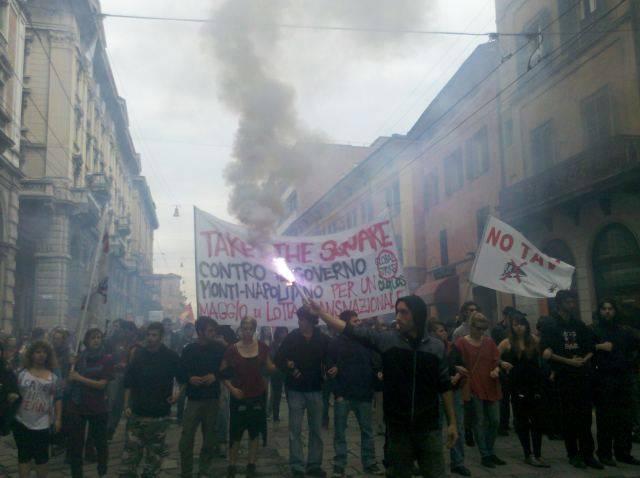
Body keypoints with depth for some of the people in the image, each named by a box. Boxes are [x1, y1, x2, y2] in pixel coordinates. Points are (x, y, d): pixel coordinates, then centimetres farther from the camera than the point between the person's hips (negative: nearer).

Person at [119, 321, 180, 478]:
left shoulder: (171, 357, -3)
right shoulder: (137, 355, 3)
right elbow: (128, 383, 6)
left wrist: (178, 393, -12)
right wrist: (126, 405, 1)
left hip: (160, 414, -1)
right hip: (138, 412, 2)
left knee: (155, 451, 6)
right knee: (132, 449, 1)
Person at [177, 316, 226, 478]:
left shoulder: (219, 348, 1)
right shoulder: (189, 350, 2)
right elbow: (180, 374, 5)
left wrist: (215, 376, -12)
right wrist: (190, 379, -15)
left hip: (212, 399, 1)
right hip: (194, 399, -1)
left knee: (209, 437, 8)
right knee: (186, 438, -5)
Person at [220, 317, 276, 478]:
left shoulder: (262, 347, -3)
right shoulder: (232, 349, -9)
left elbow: (269, 368, 6)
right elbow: (222, 372, -1)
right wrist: (231, 388, -12)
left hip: (258, 395, 2)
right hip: (239, 396, -2)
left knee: (255, 432, 10)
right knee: (236, 433, 3)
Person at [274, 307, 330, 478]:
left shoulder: (323, 339, -1)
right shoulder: (291, 338, -4)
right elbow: (278, 360, -1)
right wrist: (289, 370, -18)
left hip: (316, 390, 2)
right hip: (296, 390, -1)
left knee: (316, 430, 9)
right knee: (295, 431, 1)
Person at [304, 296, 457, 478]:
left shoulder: (436, 346, -2)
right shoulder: (386, 340, -3)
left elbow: (445, 386, 3)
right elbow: (351, 331, -7)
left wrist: (452, 422, 2)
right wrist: (321, 312, -14)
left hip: (428, 428, 0)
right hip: (398, 427, 1)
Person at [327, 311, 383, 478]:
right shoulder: (335, 343, -2)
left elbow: (374, 364, 8)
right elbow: (329, 369, -6)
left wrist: (378, 372, -12)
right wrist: (337, 392, -15)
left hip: (363, 395, 3)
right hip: (343, 395, -3)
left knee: (367, 431, 10)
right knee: (340, 432, 6)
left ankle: (369, 463, 22)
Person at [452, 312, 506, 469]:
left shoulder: (489, 342, 8)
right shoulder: (460, 343, -6)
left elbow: (497, 361, 12)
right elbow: (455, 364, -5)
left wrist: (496, 370, -8)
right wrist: (462, 371, -23)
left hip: (490, 386, 5)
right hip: (473, 387, -4)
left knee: (494, 421, 8)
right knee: (479, 422, 2)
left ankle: (490, 452, 24)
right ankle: (485, 455, 12)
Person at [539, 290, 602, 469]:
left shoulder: (579, 325, 14)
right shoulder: (550, 326, 0)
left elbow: (590, 348, 15)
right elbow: (547, 352, -9)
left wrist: (584, 359, -6)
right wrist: (568, 361, -16)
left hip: (583, 375, 4)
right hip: (564, 377, -3)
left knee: (585, 416, 1)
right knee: (569, 416, 2)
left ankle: (587, 454, 7)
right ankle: (573, 454, 12)